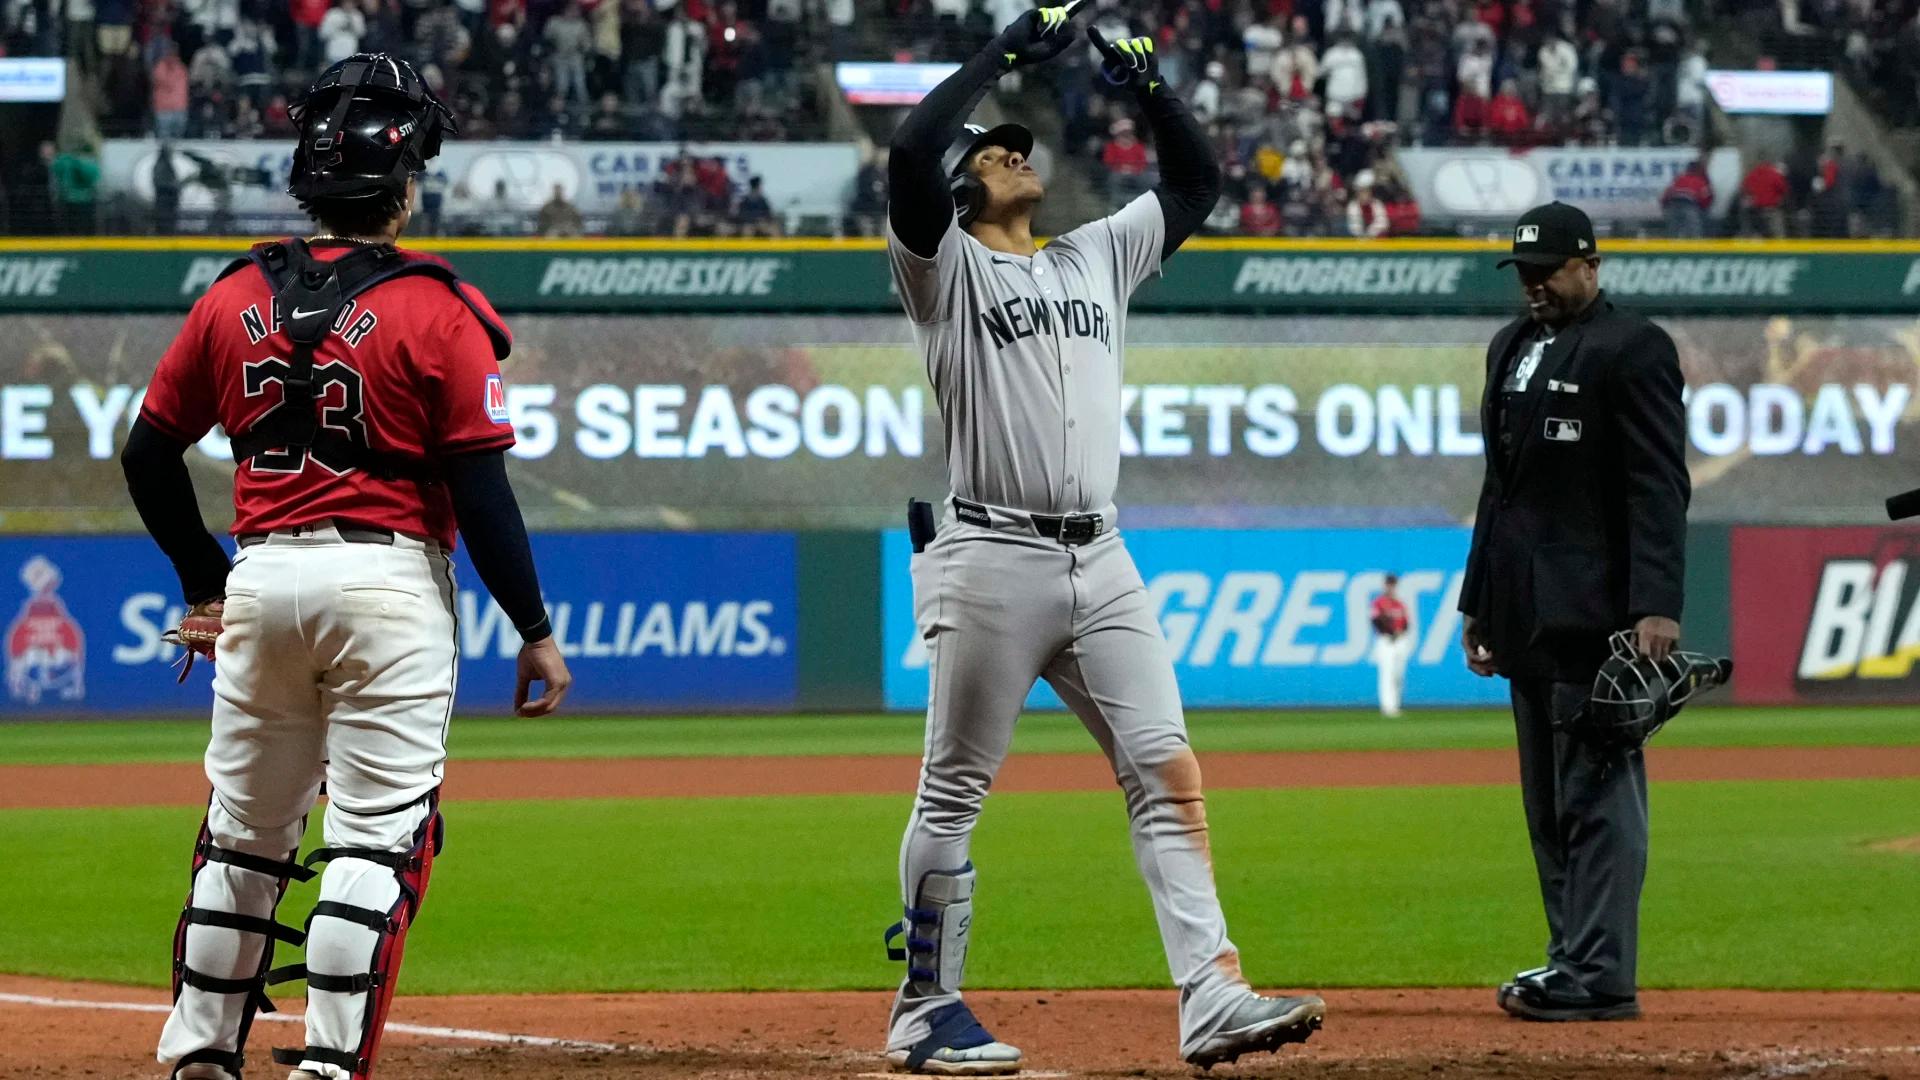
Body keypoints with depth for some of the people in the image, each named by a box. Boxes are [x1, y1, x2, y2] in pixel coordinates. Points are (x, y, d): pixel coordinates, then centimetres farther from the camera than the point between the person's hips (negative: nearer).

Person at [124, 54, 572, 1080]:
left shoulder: (236, 297, 5)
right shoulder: (438, 310, -8)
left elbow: (148, 455, 10)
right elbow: (482, 491, -10)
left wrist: (203, 581, 21)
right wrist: (534, 631, -3)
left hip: (260, 578, 5)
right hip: (389, 579, -5)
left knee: (244, 830, 15)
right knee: (378, 836, -2)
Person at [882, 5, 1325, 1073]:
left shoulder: (1098, 256, 20)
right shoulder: (946, 266, 1)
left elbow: (1200, 179, 23)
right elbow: (911, 152, -17)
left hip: (1101, 562, 5)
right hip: (992, 562, -5)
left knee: (1169, 772, -6)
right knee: (953, 794, 1)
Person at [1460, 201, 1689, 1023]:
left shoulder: (1632, 348, -6)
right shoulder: (1512, 347, 19)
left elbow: (1659, 489, -13)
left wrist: (1657, 607, -21)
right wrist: (1479, 600, 21)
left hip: (1593, 610, -9)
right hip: (1527, 615, 9)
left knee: (1596, 792, -9)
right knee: (1548, 801, 10)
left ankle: (1601, 977, -11)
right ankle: (1573, 957, 15)